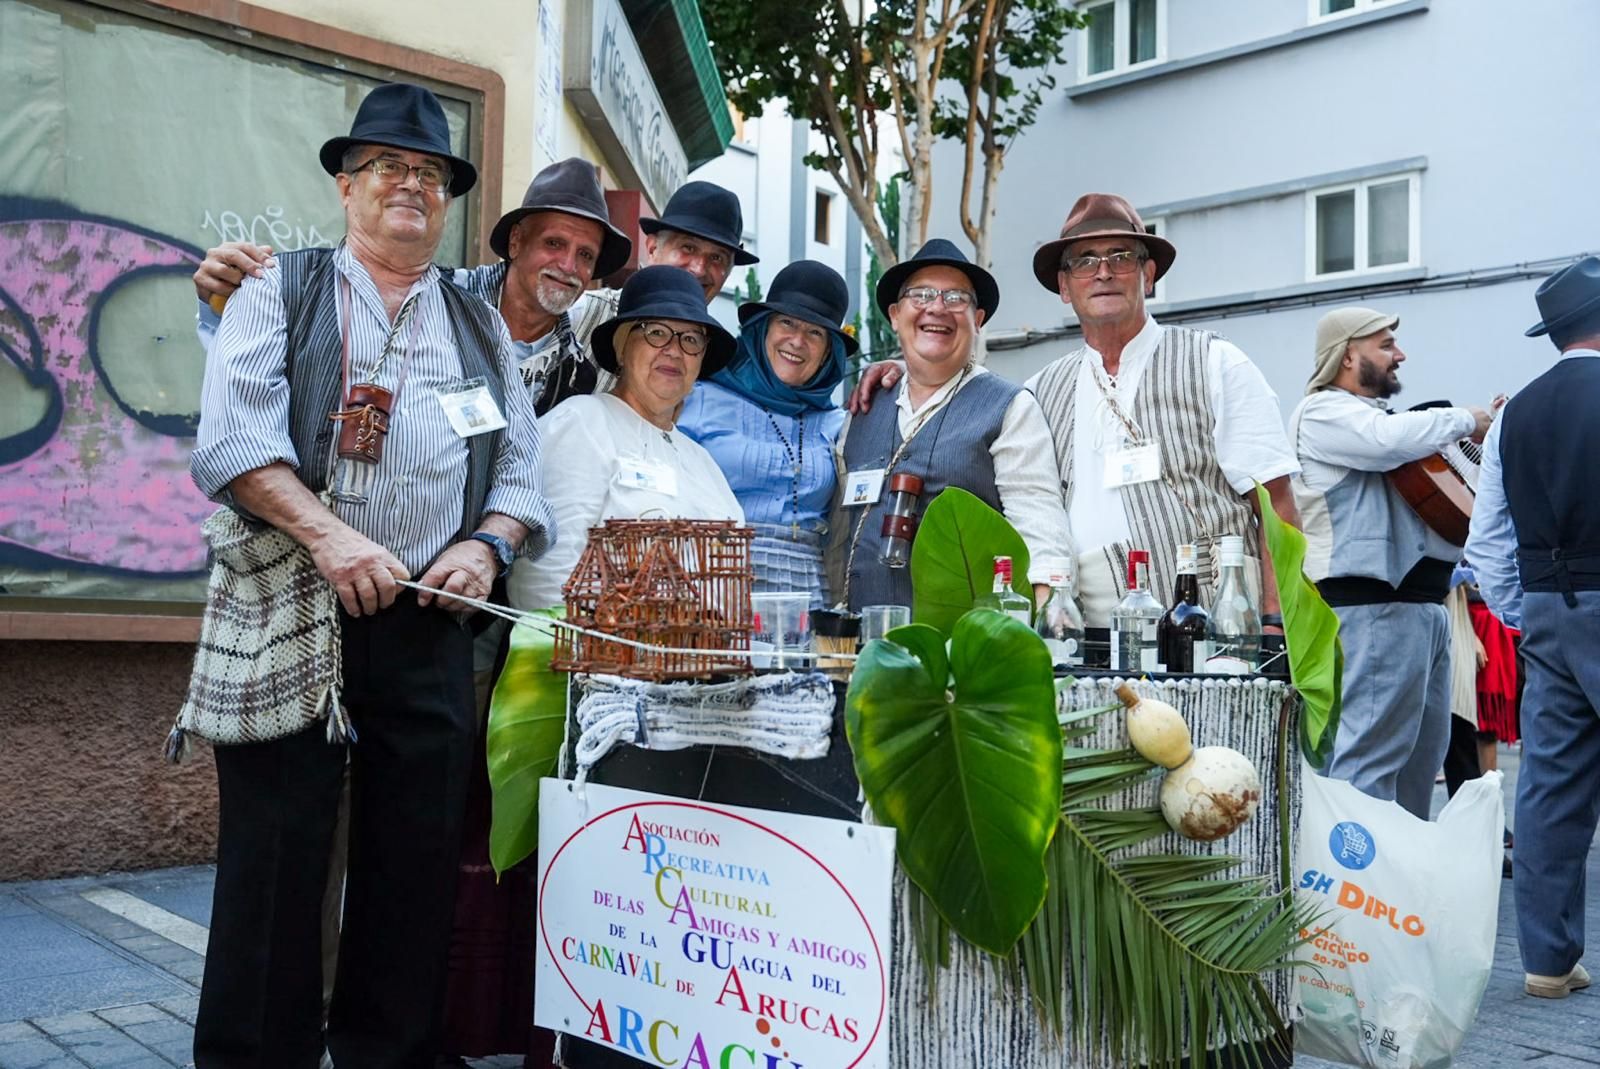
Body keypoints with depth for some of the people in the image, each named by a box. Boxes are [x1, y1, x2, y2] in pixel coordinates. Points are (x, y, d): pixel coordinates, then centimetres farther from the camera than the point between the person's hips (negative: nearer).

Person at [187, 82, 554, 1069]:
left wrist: (487, 544, -5)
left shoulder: (480, 325, 20)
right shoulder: (282, 290, 10)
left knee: (418, 866, 4)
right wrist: (328, 534, -18)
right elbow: (234, 436, -5)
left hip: (430, 629, 3)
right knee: (276, 862, 0)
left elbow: (520, 466, 15)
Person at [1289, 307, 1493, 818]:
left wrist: (1485, 433, 16)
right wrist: (1464, 420, -8)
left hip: (1421, 603, 10)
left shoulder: (1376, 413, 26)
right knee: (1370, 755, -12)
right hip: (1374, 607, -10)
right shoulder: (1323, 412, -5)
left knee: (1423, 753, 12)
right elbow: (1391, 440, -25)